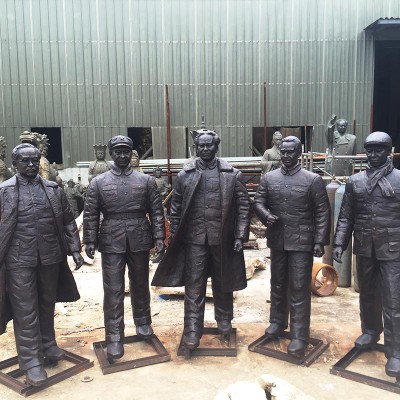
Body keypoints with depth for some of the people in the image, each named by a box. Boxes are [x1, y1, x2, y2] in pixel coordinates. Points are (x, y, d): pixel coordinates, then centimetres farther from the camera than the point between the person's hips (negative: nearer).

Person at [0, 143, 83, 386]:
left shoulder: (54, 190, 5)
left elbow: (68, 222, 8)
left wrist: (75, 249, 2)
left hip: (51, 257, 3)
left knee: (47, 305, 17)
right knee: (26, 311, 3)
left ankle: (48, 344, 36)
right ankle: (31, 361, 14)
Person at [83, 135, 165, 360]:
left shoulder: (146, 181, 3)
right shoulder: (98, 182, 3)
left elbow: (156, 211, 2)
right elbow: (90, 215, 2)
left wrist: (159, 236, -5)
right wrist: (90, 241, -4)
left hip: (140, 241, 1)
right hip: (112, 242, -1)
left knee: (141, 285, 16)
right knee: (113, 291, 2)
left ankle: (143, 323, 36)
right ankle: (114, 337, 12)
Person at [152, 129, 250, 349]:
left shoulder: (232, 174, 0)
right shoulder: (185, 174, 3)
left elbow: (243, 206, 1)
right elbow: (176, 208, 6)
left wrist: (240, 235, -6)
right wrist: (173, 237, 3)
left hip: (222, 238, 0)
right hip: (194, 238, 0)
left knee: (223, 282, 15)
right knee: (193, 286, 2)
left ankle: (224, 319, 37)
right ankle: (192, 330, 13)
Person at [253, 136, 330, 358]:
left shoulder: (313, 179, -5)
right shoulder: (268, 178, 4)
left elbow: (322, 212, -5)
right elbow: (258, 202, 6)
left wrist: (320, 241, -10)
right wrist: (266, 215, -17)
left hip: (302, 241, -3)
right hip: (277, 240, 4)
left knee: (299, 288, 0)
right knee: (278, 284, 18)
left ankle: (299, 336, 10)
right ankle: (277, 321, 37)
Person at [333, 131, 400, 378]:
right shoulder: (355, 181, 4)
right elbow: (346, 217, 5)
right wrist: (339, 243, -2)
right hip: (364, 249, 3)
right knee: (367, 294, 18)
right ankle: (371, 331, 41)